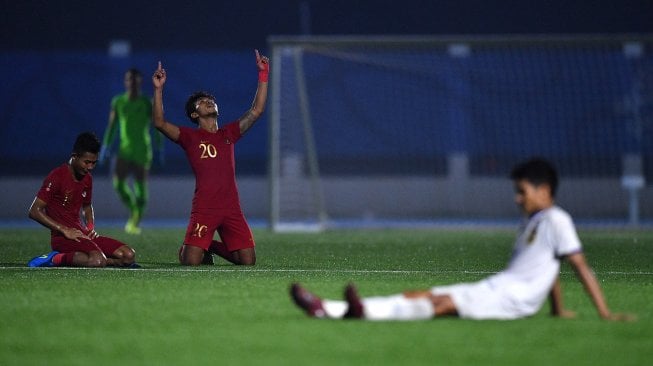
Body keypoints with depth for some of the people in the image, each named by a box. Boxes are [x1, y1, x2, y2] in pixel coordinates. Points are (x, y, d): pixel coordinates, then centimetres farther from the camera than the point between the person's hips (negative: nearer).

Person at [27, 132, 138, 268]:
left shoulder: (87, 178, 14)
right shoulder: (57, 177, -10)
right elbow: (34, 211, -14)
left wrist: (91, 228, 11)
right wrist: (64, 230, -17)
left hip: (83, 235, 9)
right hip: (62, 238, -9)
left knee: (129, 255, -5)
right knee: (98, 261, -36)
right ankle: (57, 259, -14)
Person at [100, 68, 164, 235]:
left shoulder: (148, 104, -1)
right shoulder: (118, 102, 6)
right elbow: (112, 125, 10)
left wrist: (160, 150, -2)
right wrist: (105, 146, 3)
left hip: (142, 153, -2)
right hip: (124, 150, 2)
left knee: (140, 187, -4)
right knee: (118, 183, -15)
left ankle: (136, 222, 9)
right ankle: (133, 211, 9)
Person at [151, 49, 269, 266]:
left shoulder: (228, 134, 17)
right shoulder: (190, 136, 6)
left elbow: (256, 111, 14)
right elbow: (160, 123, -7)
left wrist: (263, 75, 10)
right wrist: (158, 89, -14)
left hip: (232, 209, 4)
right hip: (203, 209, -4)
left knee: (248, 261, -2)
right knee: (190, 262, -15)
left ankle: (213, 247, 26)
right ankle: (196, 247, 24)